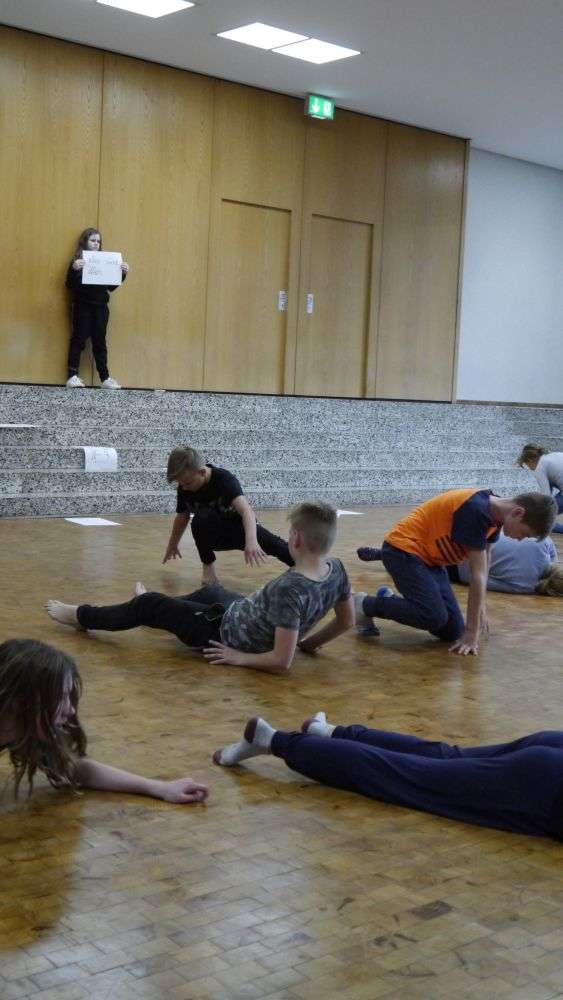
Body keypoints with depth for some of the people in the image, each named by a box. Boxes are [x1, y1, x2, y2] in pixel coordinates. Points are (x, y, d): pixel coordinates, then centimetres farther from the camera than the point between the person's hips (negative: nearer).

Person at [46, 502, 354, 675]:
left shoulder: (289, 589, -38)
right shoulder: (336, 570, -15)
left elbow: (281, 661, -35)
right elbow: (345, 621, 0)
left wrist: (239, 657, -21)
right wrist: (308, 643, 9)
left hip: (227, 633, -8)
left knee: (149, 605, 9)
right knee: (209, 592, 35)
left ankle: (81, 616, 33)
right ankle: (154, 615, 65)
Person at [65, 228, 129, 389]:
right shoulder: (77, 261, 0)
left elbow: (111, 287, 10)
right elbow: (70, 285, -9)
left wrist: (122, 273, -4)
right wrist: (74, 270, -26)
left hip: (100, 307, 4)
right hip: (82, 307, -4)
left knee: (100, 341, 6)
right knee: (78, 340, -1)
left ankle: (105, 378, 8)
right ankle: (72, 376, 1)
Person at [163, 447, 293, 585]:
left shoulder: (224, 479, -27)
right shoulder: (184, 489, -12)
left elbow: (246, 510, -43)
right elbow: (182, 517, 9)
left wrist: (251, 540, -61)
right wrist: (172, 545, 24)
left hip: (240, 529, -2)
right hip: (213, 536, 2)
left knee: (273, 545, -29)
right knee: (201, 519, -31)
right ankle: (208, 565, -11)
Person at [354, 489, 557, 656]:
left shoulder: (494, 512, 0)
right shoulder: (476, 511, -28)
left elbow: (484, 565, 11)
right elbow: (477, 575, -25)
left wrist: (481, 610, 13)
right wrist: (472, 633, -22)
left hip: (429, 558, 9)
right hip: (403, 550, -9)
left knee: (452, 633, 0)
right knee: (435, 617, -27)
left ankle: (389, 599, 20)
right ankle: (366, 605, -6)